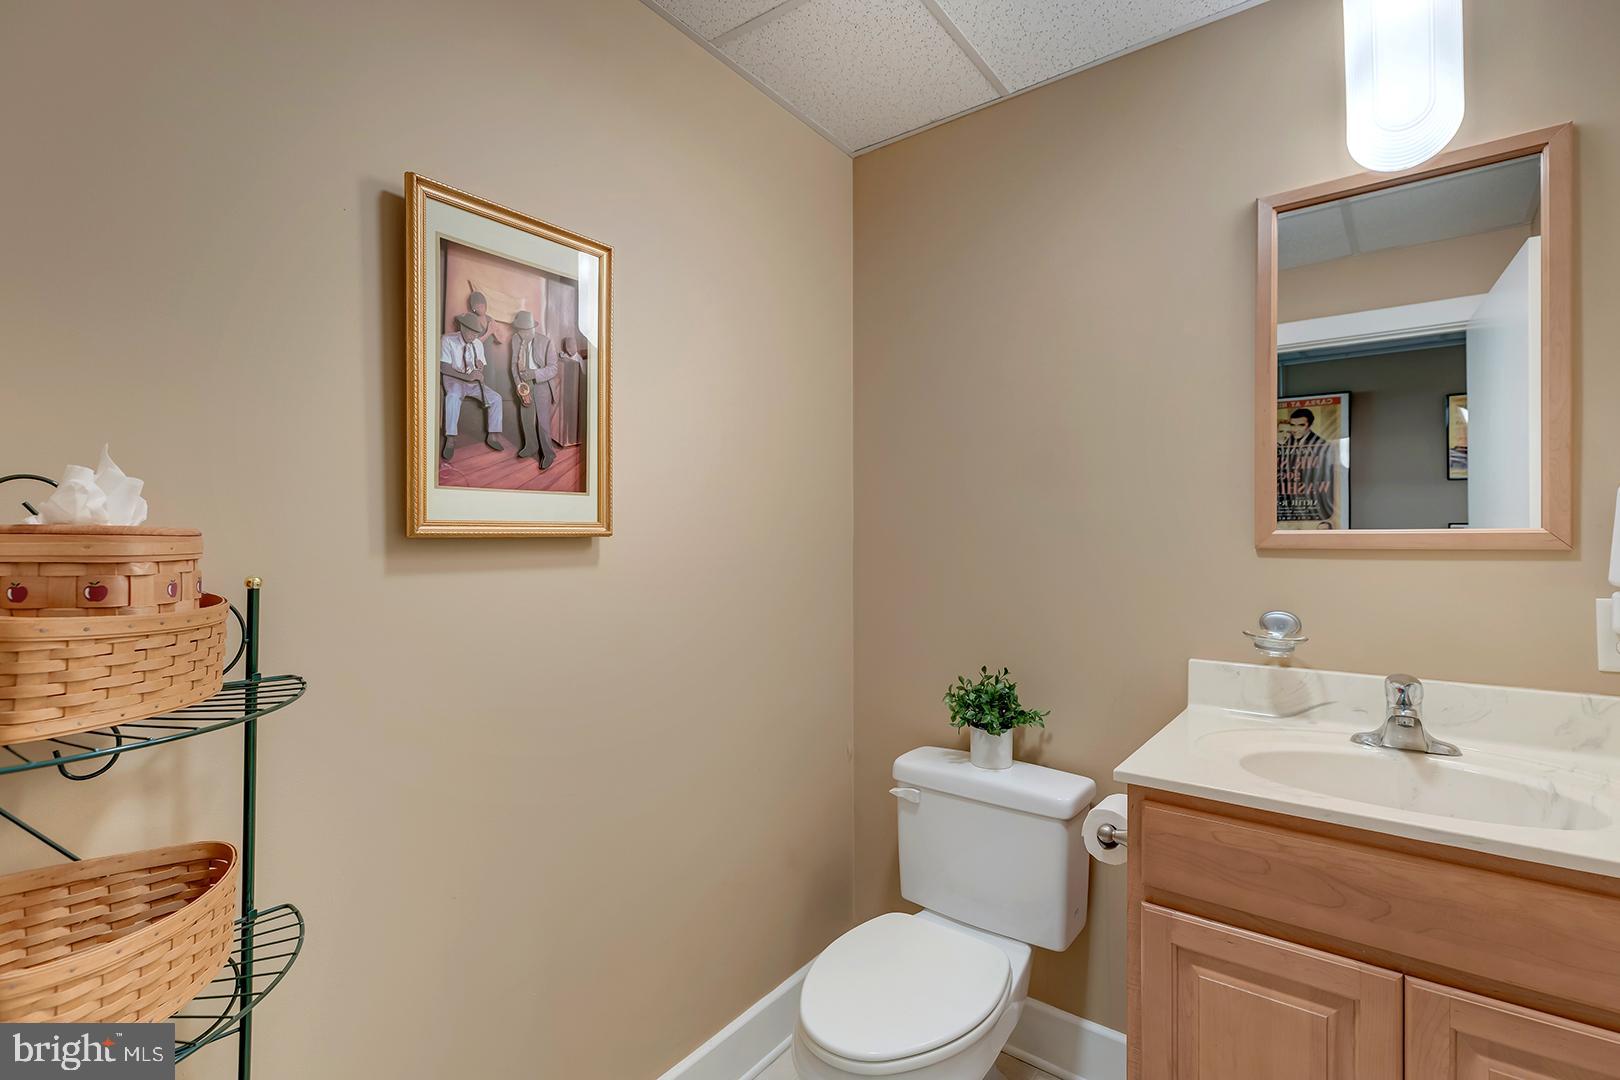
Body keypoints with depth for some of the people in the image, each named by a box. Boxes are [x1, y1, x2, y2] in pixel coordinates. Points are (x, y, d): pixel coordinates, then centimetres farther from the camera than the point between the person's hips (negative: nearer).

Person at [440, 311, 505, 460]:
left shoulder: (478, 344, 6)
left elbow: (481, 370, 9)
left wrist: (480, 368, -17)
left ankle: (492, 436, -6)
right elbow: (444, 368, -16)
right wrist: (467, 376, -27)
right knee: (453, 396, -37)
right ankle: (450, 440, -36)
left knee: (496, 398, -16)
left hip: (473, 381, 5)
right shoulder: (448, 340, -10)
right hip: (454, 380, -5)